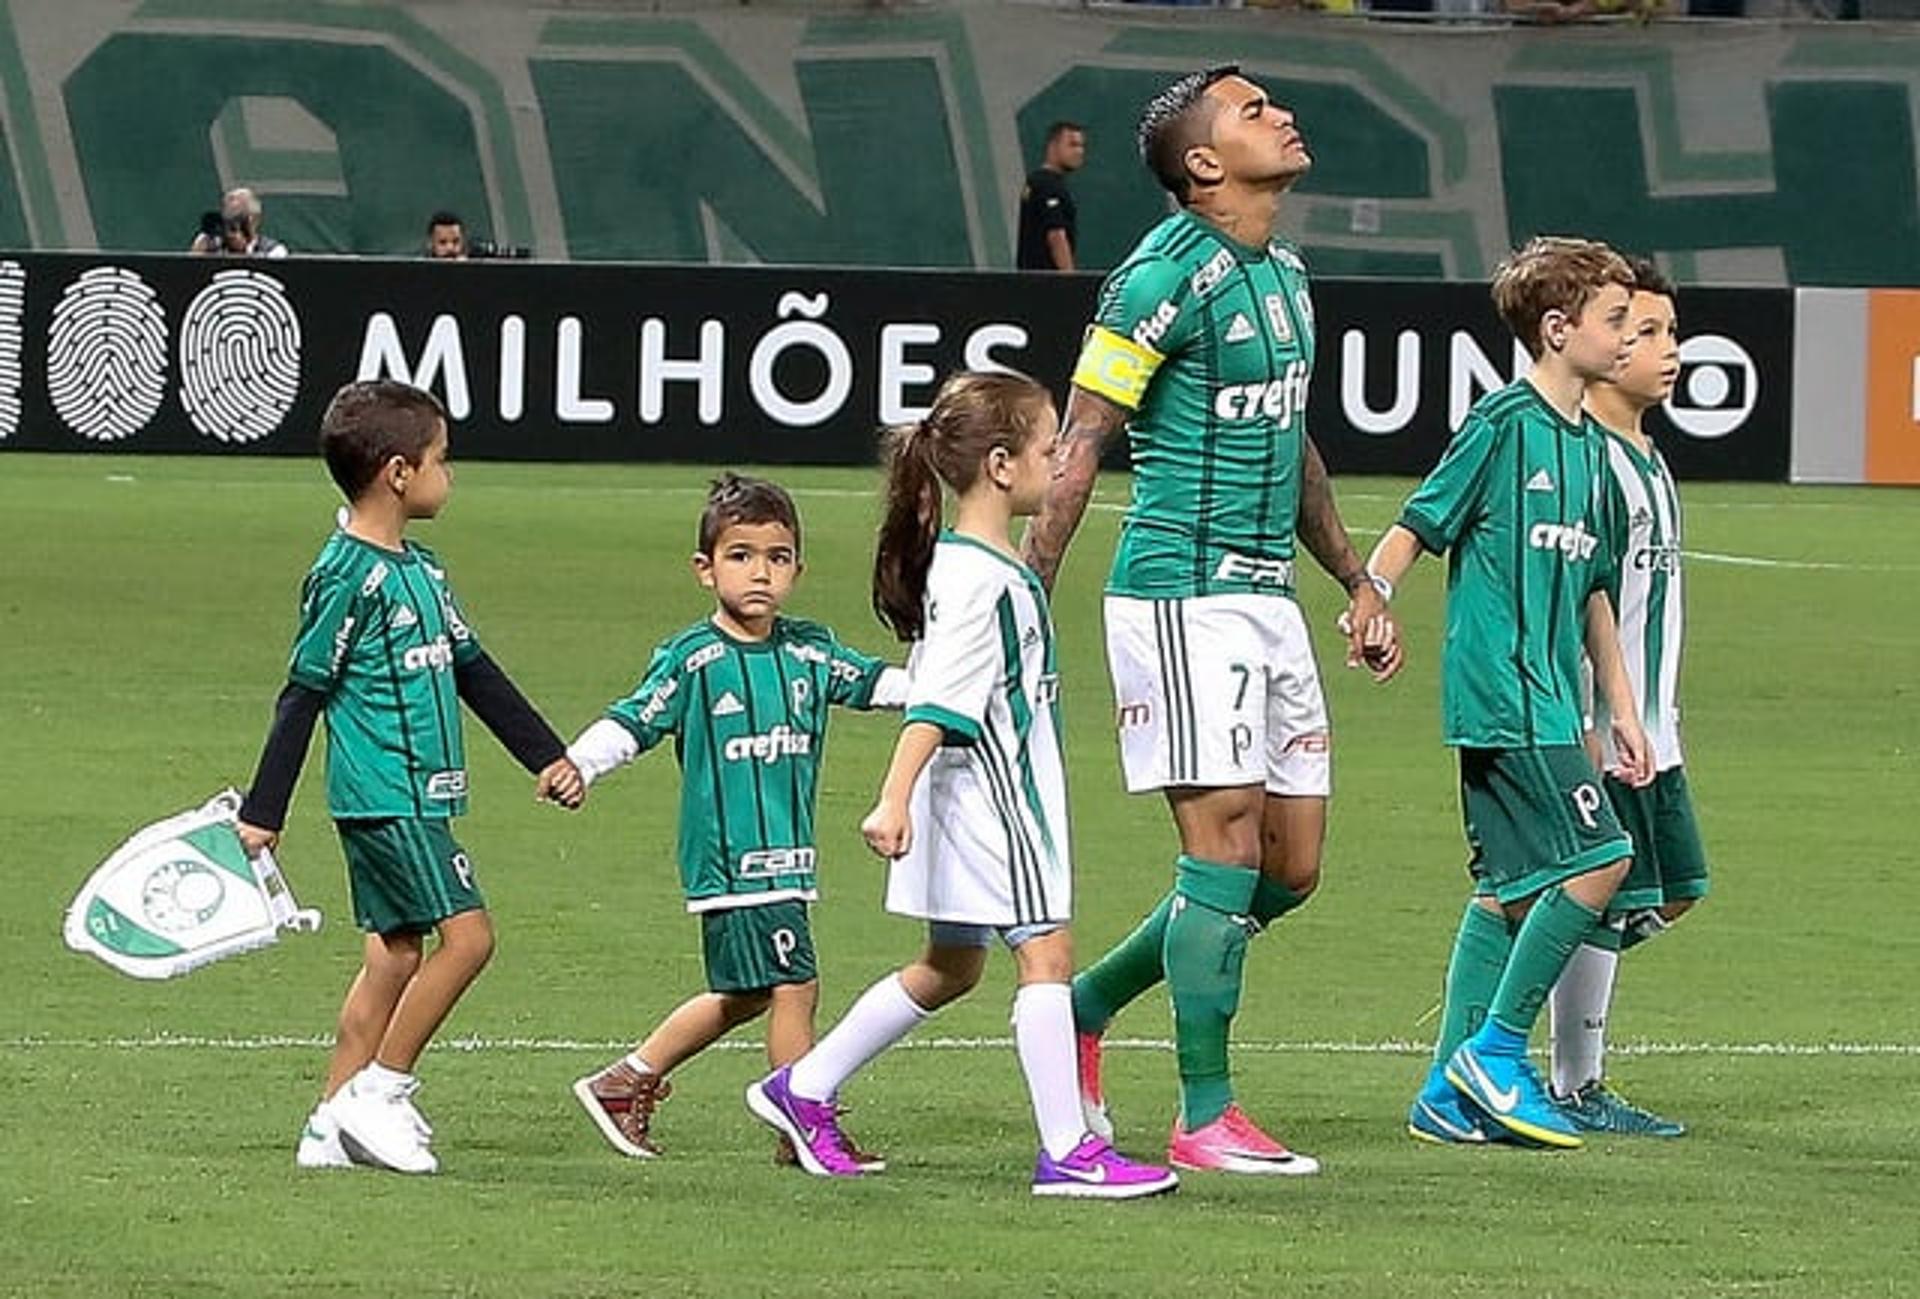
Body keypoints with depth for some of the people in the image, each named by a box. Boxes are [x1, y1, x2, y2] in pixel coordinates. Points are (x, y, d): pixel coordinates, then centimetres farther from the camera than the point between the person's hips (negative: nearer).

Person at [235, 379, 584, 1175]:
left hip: (418, 796, 9)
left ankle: (333, 1127, 11)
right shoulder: (347, 577, -14)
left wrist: (548, 757, 25)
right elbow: (303, 695, -12)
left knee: (394, 955, 9)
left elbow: (474, 673, 23)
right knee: (467, 933, -13)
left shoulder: (420, 570, 14)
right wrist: (262, 811, -11)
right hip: (384, 797, -9)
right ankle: (380, 1091, -6)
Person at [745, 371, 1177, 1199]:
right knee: (1046, 951, -11)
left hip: (1002, 788, 11)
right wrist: (894, 801, -29)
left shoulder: (994, 568, 13)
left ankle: (802, 1091, 26)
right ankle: (1067, 1154, -12)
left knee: (951, 967, 18)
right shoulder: (980, 579, -18)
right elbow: (936, 701, -25)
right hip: (990, 795, -11)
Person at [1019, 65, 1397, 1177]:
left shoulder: (1286, 274, 14)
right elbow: (1079, 448, -12)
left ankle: (1086, 1005, 23)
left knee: (1293, 865, 8)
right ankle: (1206, 1117, -1)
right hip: (1183, 594, -9)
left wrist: (1359, 584, 25)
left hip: (1268, 597, 9)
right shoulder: (1167, 277, -13)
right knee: (1228, 843, -8)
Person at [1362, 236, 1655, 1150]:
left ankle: (1449, 1093, 11)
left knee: (1512, 888, 8)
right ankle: (1496, 1051, -6)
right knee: (1597, 857, -13)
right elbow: (1416, 527, -9)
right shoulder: (1504, 425, -9)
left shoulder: (1589, 445, 16)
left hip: (1544, 702, 9)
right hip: (1503, 690, -9)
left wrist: (1621, 711, 22)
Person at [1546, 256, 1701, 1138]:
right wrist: (1577, 721, -21)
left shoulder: (1650, 463, 15)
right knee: (1602, 899, -5)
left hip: (1647, 731, 10)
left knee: (1669, 893, 12)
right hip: (1593, 731, -10)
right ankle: (1578, 1090, 4)